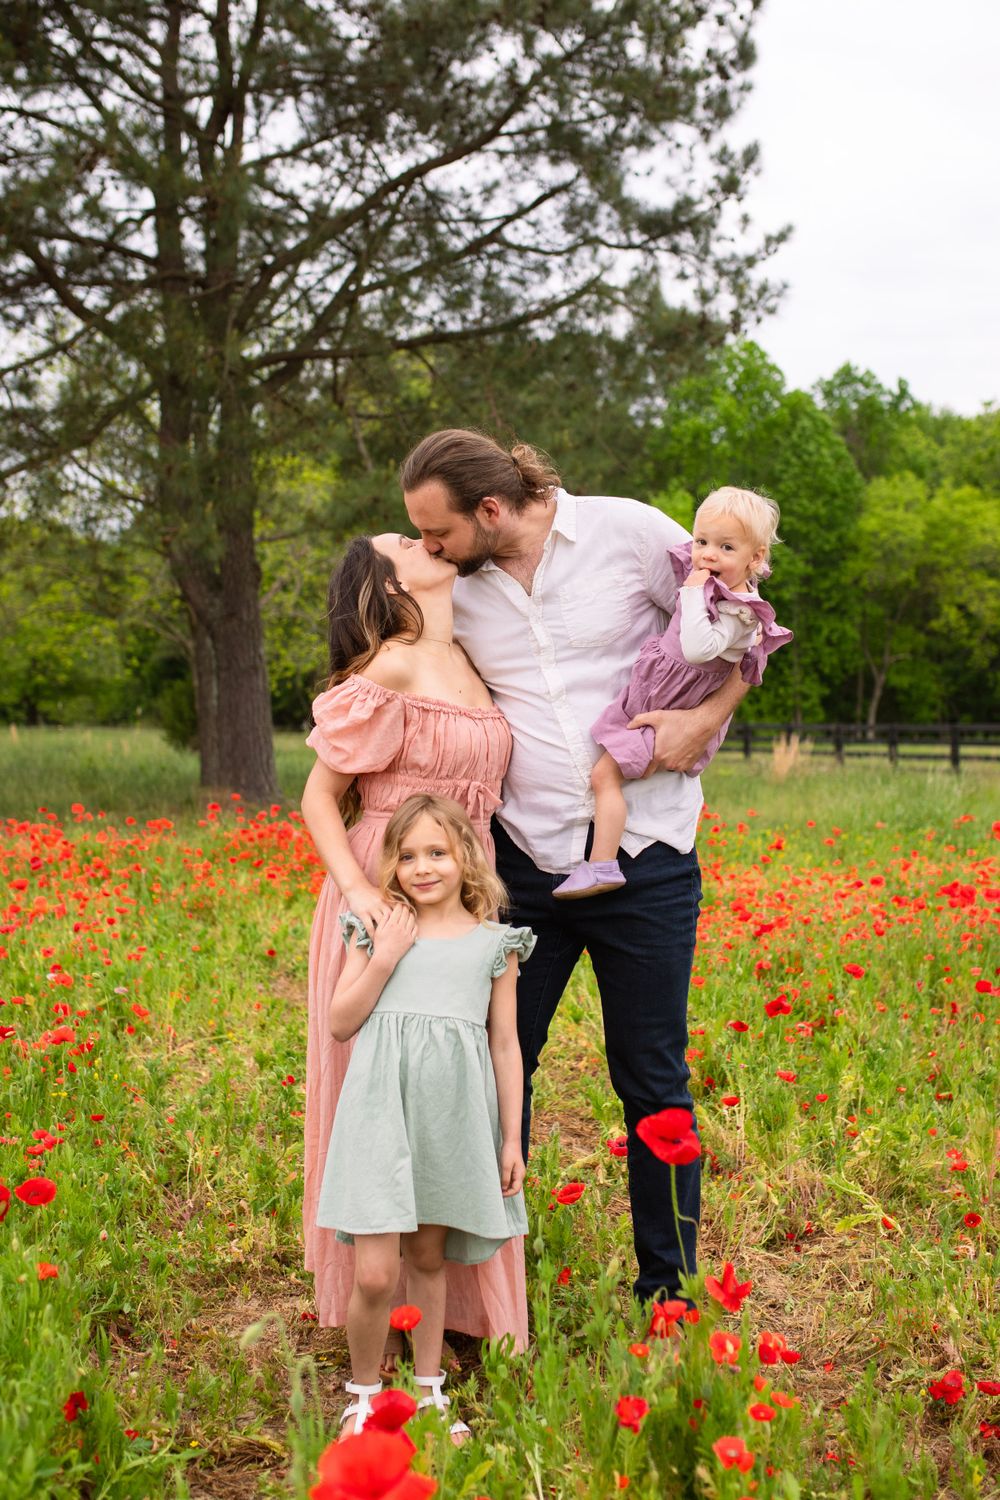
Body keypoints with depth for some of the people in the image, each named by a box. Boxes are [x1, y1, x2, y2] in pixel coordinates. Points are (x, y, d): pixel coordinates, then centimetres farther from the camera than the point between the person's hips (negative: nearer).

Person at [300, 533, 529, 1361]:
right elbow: (319, 797, -8)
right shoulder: (388, 670, -10)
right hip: (387, 905, -7)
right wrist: (357, 889, -21)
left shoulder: (467, 665, 12)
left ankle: (461, 1298, 24)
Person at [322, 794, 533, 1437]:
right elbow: (341, 1022, 4)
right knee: (375, 1275, -7)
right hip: (381, 1109, -1)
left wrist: (513, 1139, 8)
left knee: (429, 1258, 13)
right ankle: (363, 1391, 16)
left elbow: (506, 1046, 10)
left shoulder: (493, 944, 7)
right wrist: (385, 957, -8)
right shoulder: (377, 929, 7)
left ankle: (428, 1388, 31)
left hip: (454, 1118, 1)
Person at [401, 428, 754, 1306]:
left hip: (644, 858, -3)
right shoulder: (455, 588, 4)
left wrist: (708, 717, -11)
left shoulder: (631, 534, -7)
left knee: (653, 1083, 8)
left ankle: (668, 1291, 23)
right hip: (524, 861, 3)